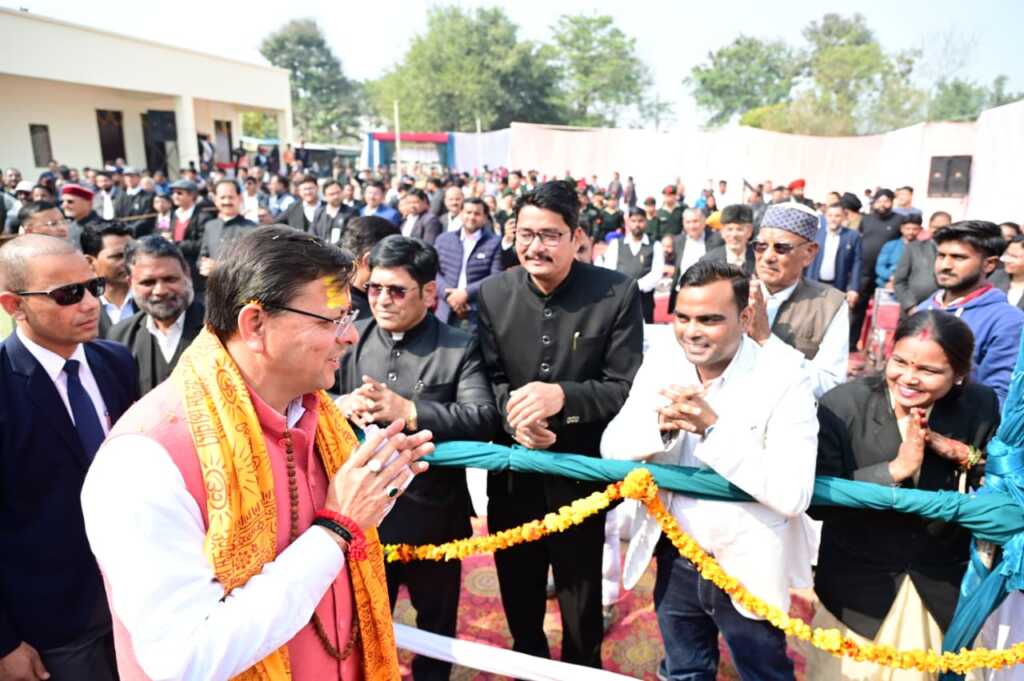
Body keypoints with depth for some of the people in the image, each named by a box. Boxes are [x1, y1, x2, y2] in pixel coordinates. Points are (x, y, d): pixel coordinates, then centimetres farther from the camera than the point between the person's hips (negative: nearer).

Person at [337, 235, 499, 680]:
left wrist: (407, 411, -29)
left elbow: (483, 419, -20)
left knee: (436, 624, 21)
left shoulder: (459, 349, -9)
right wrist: (343, 406, -22)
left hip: (433, 516, -2)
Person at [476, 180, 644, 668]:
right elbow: (488, 378, -2)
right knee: (518, 593, 24)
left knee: (582, 601, 19)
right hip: (512, 471, 3)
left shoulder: (617, 294, -13)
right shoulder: (493, 293, -5)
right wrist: (511, 412, -24)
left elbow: (626, 387, -14)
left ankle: (581, 668, 48)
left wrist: (561, 396, -30)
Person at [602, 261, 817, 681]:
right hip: (674, 558, 4)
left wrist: (713, 427, -32)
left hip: (748, 568, -3)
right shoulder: (661, 360, -7)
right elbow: (611, 447, -7)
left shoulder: (785, 382, -20)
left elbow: (793, 496, -26)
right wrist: (661, 423, -27)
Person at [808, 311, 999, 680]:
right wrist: (896, 469, -30)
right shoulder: (843, 404, -18)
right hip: (858, 586, -2)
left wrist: (963, 455, -20)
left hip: (945, 587, 2)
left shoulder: (981, 407, -8)